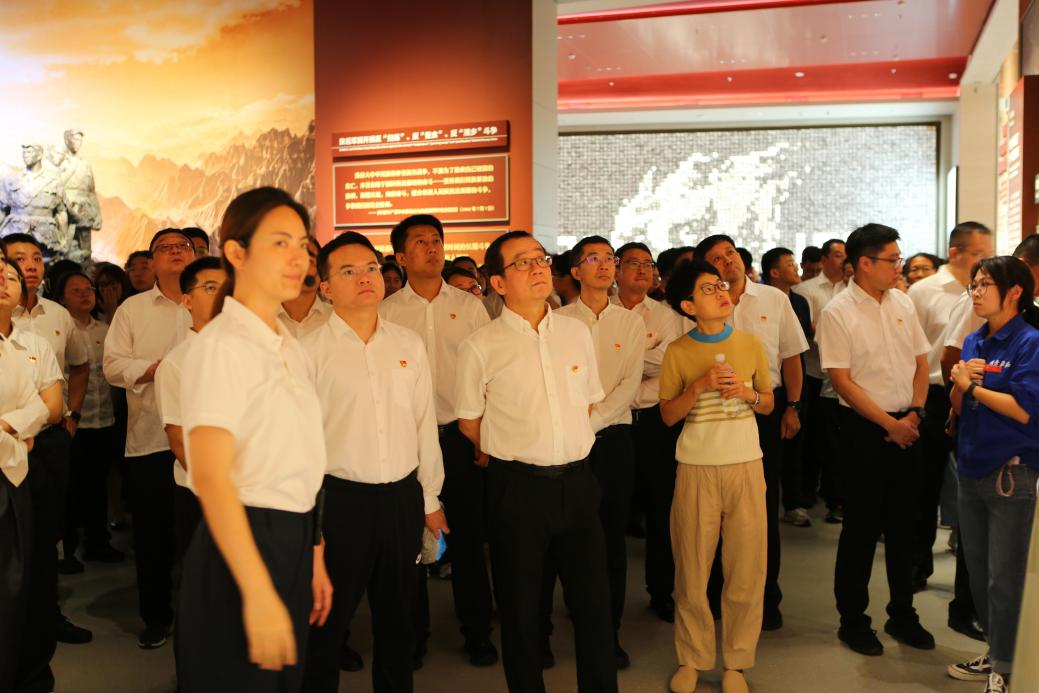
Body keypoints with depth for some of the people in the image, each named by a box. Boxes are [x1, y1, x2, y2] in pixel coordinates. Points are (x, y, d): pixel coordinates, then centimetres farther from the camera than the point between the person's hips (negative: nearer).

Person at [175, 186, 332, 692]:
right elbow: (210, 477, -23)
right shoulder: (222, 345, -15)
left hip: (292, 545, 8)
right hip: (242, 544, -8)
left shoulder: (290, 349, 10)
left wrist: (313, 557, 11)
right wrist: (258, 593, -26)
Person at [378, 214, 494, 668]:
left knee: (469, 533, 7)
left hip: (462, 433, 1)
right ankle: (413, 631, 27)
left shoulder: (470, 306, 5)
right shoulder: (385, 312, 1)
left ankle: (477, 631, 23)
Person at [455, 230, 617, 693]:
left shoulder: (576, 333, 5)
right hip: (517, 485, -3)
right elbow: (469, 421, 3)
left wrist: (567, 450, 11)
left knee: (594, 598, 11)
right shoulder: (481, 346, -7)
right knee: (520, 606, 11)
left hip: (576, 479, 3)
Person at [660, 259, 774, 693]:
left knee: (746, 568, 5)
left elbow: (769, 404, 11)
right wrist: (699, 385, -16)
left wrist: (748, 393, -10)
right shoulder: (678, 353, -1)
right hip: (696, 468, -1)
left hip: (745, 466, 2)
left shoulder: (751, 345, 4)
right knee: (692, 569, 6)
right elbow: (667, 415, -1)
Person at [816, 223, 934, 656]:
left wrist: (915, 414, -4)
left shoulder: (903, 304, 7)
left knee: (903, 522, 14)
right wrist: (889, 423, -13)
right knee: (862, 525, 3)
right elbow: (842, 381, -13)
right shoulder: (837, 313, -10)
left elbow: (921, 363, 11)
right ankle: (852, 619, 18)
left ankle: (902, 614, 28)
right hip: (865, 428, -5)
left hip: (906, 426, 5)